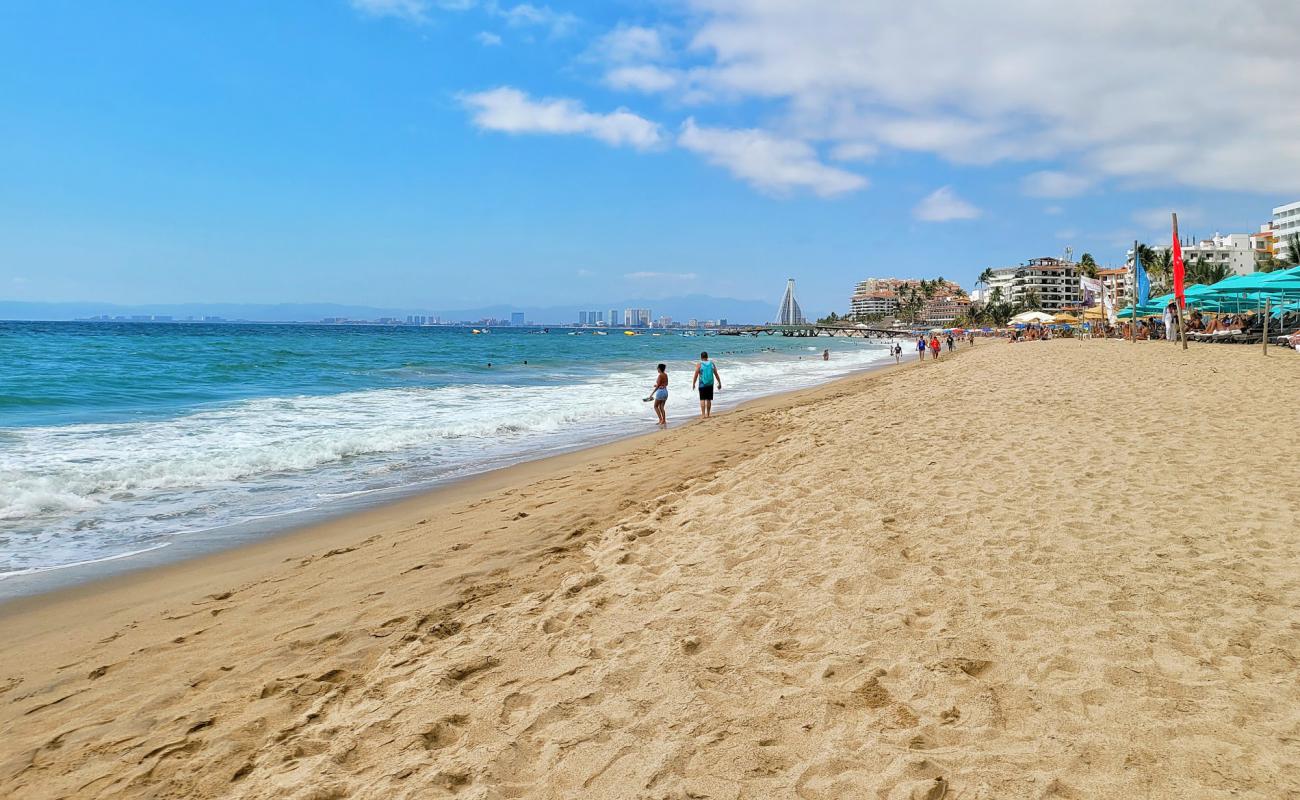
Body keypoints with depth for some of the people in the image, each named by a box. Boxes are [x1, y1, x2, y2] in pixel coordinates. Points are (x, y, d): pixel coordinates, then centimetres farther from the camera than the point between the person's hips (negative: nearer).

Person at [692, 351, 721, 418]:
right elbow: (716, 375, 6)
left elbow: (695, 376, -9)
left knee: (702, 399, -1)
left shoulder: (699, 365, -7)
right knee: (709, 399, 12)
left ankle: (703, 414, -8)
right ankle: (708, 414, 20)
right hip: (710, 384, 3)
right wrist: (719, 383, 14)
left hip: (702, 385, -3)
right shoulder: (712, 364, 3)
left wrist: (693, 384, 2)